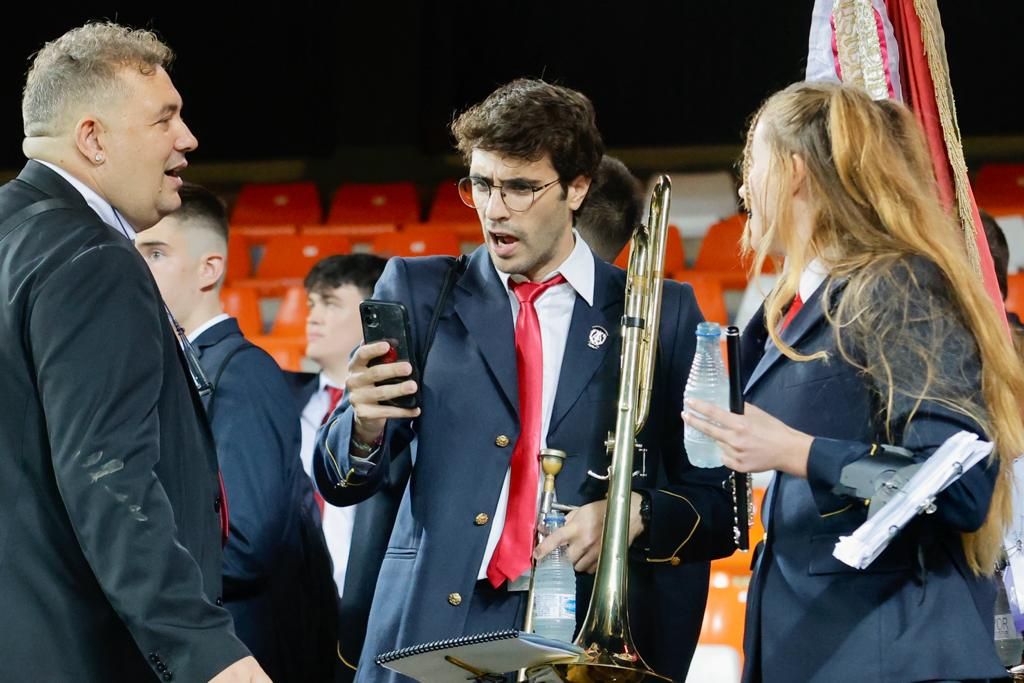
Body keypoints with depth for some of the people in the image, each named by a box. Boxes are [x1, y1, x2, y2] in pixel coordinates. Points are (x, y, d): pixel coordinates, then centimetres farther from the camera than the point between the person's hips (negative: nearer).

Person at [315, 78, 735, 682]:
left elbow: (720, 506, 6)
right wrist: (366, 427, -17)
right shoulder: (418, 293, 9)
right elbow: (339, 484, 4)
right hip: (435, 629, 2)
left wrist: (635, 516, -13)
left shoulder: (664, 316, 5)